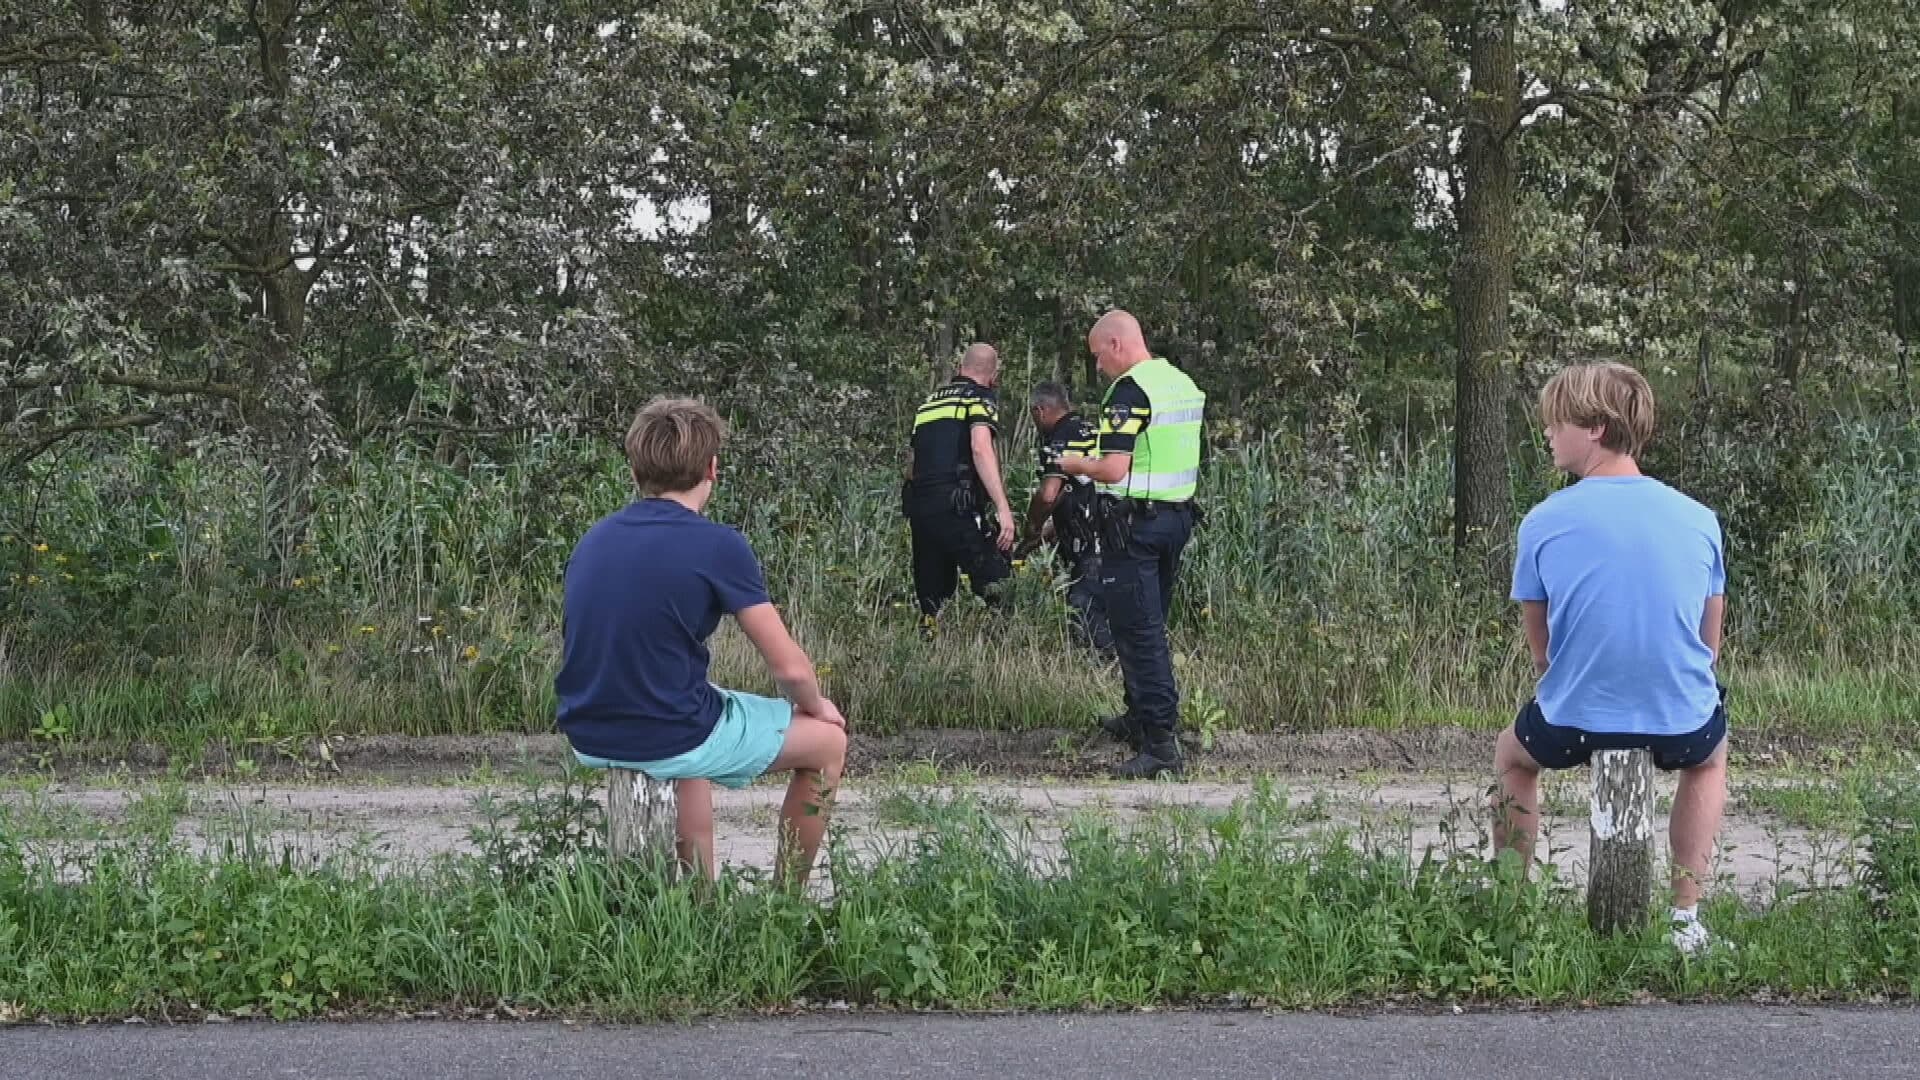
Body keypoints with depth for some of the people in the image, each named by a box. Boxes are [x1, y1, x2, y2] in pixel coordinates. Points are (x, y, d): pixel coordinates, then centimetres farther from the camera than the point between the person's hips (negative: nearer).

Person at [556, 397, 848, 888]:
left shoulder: (592, 540, 6)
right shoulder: (718, 546, -13)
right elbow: (789, 667, -10)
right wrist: (817, 706, 12)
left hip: (588, 738, 7)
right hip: (669, 740, -7)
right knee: (828, 740, 15)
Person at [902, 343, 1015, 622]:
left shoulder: (929, 401, 25)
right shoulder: (981, 397, 3)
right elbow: (981, 449, -14)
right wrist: (1003, 509, -19)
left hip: (918, 506, 7)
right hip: (957, 509, -7)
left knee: (930, 601, 10)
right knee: (996, 588, -8)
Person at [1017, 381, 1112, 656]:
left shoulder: (1059, 440, -9)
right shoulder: (1093, 432, 22)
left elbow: (1048, 495, -24)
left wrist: (1032, 528, -4)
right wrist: (1045, 534, 28)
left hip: (1093, 552, -10)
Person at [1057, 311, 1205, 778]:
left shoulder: (1129, 391, -17)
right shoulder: (1185, 384, 11)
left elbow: (1114, 470, -23)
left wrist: (1077, 465, -3)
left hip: (1134, 522, -9)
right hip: (1177, 516, 9)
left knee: (1138, 633, -7)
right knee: (1151, 625, 21)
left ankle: (1161, 743, -10)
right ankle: (1140, 719, 33)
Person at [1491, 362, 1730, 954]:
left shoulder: (1544, 522, -6)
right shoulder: (1698, 519, 0)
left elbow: (1540, 647, 4)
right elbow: (1710, 642, 10)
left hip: (1575, 723, -1)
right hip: (1680, 722, 1)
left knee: (1513, 756, 35)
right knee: (1708, 759, 39)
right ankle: (1687, 916, 29)